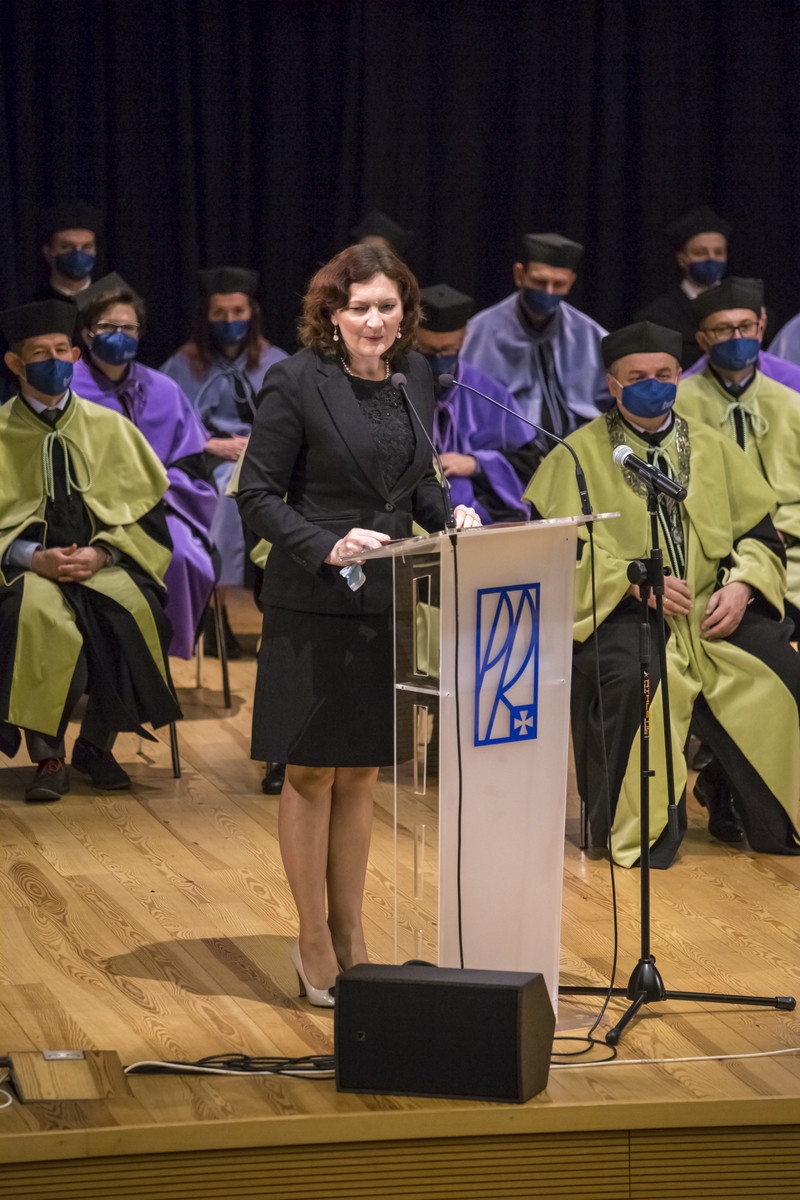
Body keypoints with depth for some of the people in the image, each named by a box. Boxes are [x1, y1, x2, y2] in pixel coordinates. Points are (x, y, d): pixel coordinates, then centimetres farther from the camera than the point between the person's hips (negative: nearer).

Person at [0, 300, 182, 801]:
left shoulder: (108, 427, 12)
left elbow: (147, 509, 8)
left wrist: (101, 554, -11)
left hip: (104, 565, 2)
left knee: (132, 609, -32)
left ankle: (97, 745, -14)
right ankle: (48, 757, -27)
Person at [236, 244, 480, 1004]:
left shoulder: (413, 378, 7)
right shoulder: (297, 382, -11)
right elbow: (257, 495, -10)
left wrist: (450, 519, -3)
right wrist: (326, 546, -22)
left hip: (386, 601, 5)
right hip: (312, 605, -5)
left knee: (360, 775, 13)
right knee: (311, 773, 3)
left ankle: (349, 936, 24)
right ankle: (313, 945, 14)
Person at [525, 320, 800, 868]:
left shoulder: (715, 448, 16)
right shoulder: (578, 456, 5)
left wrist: (740, 584, -9)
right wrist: (635, 579, -18)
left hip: (717, 611, 3)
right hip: (623, 615, -3)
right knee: (633, 676, -36)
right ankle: (639, 828, -20)